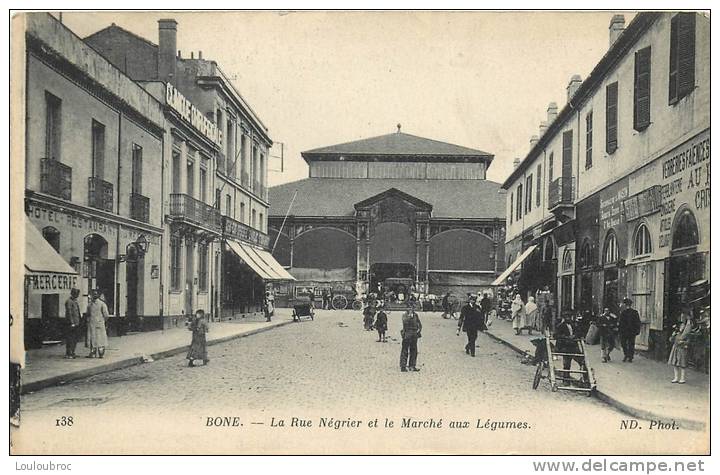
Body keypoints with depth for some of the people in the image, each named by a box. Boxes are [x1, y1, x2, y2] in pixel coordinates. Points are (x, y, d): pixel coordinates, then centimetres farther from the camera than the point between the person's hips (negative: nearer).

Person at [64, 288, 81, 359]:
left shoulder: (75, 302, 18)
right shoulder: (69, 301, -11)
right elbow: (69, 313, -16)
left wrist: (79, 322, 20)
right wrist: (72, 323, -20)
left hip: (76, 323, 9)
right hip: (70, 324, -9)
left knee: (75, 339, 12)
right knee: (70, 339, -6)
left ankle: (72, 353, 20)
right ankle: (68, 354, -3)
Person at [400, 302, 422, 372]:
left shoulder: (415, 315, 12)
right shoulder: (405, 315, -3)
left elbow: (419, 324, 21)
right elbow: (405, 321, -23)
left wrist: (419, 329, 5)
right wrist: (410, 315, -24)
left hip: (414, 336, 5)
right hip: (407, 335, -5)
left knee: (413, 351, 7)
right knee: (405, 351, -5)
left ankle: (412, 366, 15)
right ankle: (403, 366, -3)